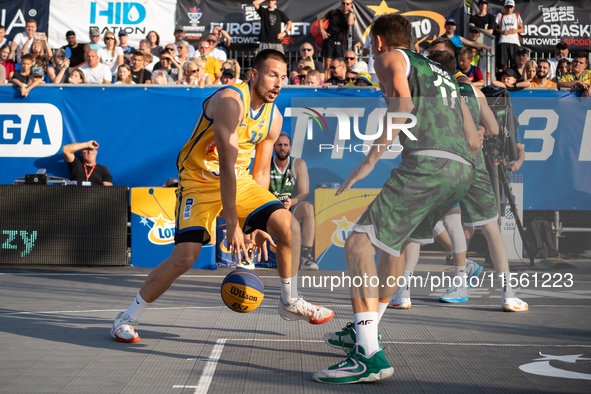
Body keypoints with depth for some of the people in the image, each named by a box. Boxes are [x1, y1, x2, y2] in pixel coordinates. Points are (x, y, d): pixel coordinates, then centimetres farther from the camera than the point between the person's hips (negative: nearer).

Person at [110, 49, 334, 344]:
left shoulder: (273, 117, 0)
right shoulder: (231, 100, -24)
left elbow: (260, 172, 8)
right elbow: (227, 165, -29)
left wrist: (256, 224, 4)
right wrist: (232, 224, -31)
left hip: (239, 181, 6)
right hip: (200, 181, -6)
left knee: (286, 225, -12)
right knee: (185, 256, -19)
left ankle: (290, 302, 9)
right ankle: (127, 318, -1)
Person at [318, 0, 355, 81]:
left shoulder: (351, 15, 10)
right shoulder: (333, 12, 10)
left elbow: (350, 23, -14)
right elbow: (320, 20, 17)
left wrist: (351, 11, -5)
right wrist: (322, 31, 2)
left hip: (340, 44, 0)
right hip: (329, 42, 0)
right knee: (327, 66, -5)